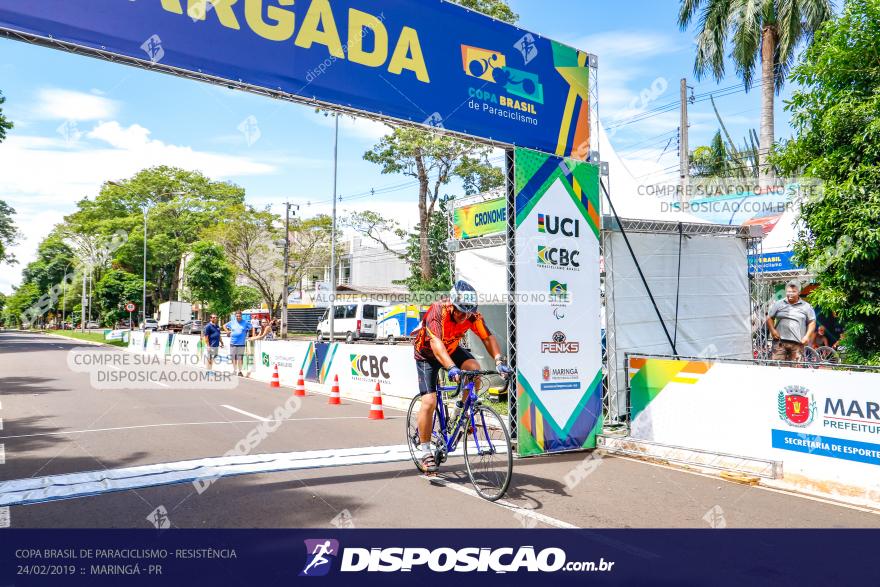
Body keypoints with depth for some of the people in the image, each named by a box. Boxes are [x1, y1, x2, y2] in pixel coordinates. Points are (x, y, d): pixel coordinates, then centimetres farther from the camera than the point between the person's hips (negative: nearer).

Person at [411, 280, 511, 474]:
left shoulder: (472, 315, -22)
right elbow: (436, 343, -47)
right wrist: (452, 368, -61)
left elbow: (488, 337, -18)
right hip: (427, 353, -4)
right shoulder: (437, 311, -36)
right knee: (429, 401, -14)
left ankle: (460, 411, -2)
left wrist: (499, 361, -35)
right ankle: (424, 451, 0)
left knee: (474, 368, -26)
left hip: (452, 349, 4)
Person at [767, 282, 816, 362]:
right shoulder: (778, 304, 12)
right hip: (780, 341, 0)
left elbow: (812, 322, 10)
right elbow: (769, 318, 14)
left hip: (797, 343, 0)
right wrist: (772, 330, -2)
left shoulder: (806, 307, 11)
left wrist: (807, 336, -2)